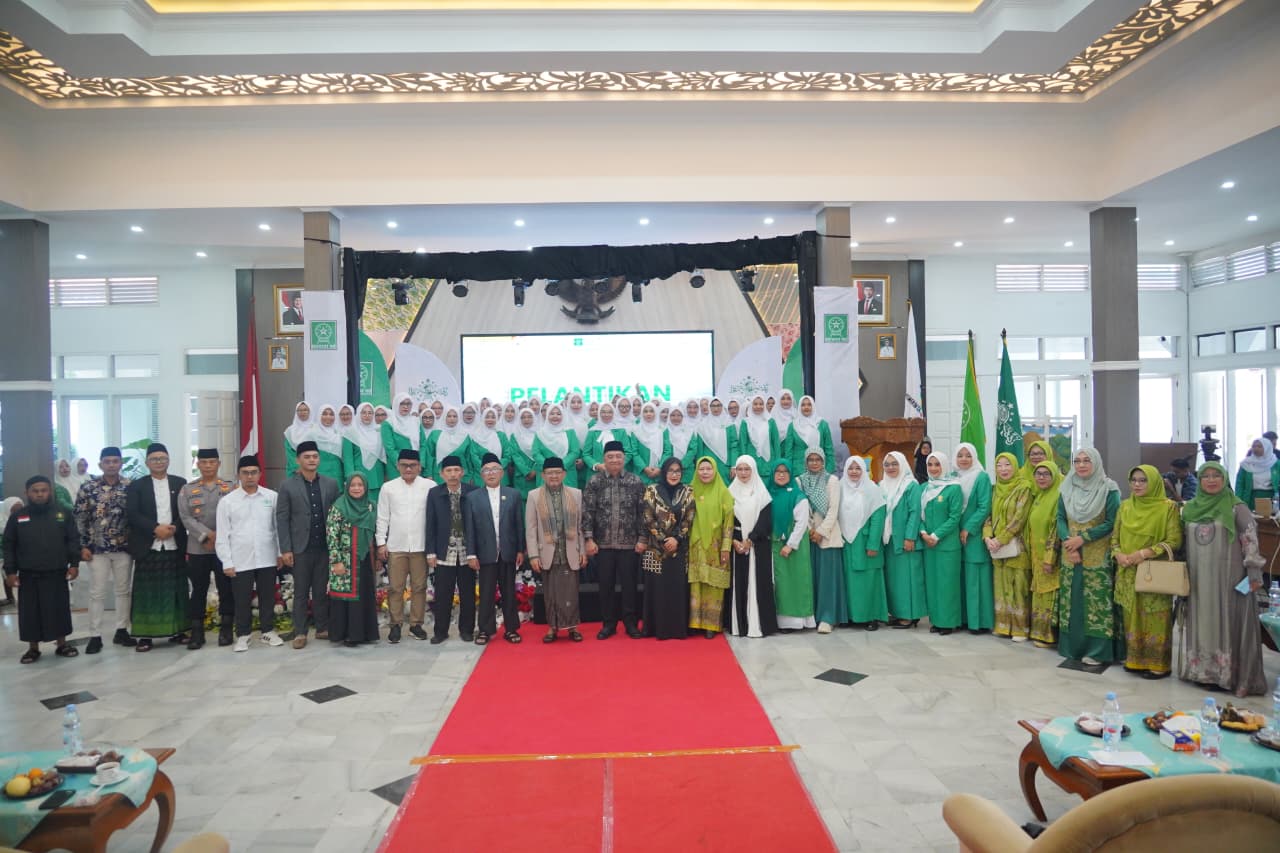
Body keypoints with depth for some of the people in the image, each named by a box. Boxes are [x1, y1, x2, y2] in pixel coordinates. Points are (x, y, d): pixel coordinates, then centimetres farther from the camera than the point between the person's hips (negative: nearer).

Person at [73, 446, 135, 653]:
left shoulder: (130, 486, -1)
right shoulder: (88, 487, -3)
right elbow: (80, 519, -1)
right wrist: (83, 546, -5)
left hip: (124, 547, 1)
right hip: (97, 548, -1)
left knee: (124, 590, 8)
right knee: (97, 593, 3)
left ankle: (121, 631, 19)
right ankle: (95, 636, 10)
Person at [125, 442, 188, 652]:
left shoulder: (180, 483, 9)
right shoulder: (136, 486, 6)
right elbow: (132, 514, -4)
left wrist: (174, 528, -12)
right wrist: (156, 528, -15)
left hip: (175, 546, 1)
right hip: (147, 547, -1)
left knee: (176, 589, 6)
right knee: (147, 591, 0)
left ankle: (176, 630, 14)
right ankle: (145, 635, 5)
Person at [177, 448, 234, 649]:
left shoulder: (230, 488, 6)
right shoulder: (187, 490, 8)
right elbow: (186, 517, -3)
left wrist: (219, 537, -12)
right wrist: (208, 534, -14)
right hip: (197, 549, 1)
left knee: (226, 589, 2)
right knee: (198, 591, 6)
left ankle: (226, 630, 12)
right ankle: (197, 632, 13)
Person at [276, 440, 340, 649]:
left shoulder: (331, 484, 6)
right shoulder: (288, 486, 1)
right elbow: (282, 519, -1)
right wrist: (285, 549, -7)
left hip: (324, 546, 2)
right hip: (301, 548, -2)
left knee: (321, 590, 9)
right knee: (301, 592, 4)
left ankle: (323, 628, 17)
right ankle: (299, 632, 10)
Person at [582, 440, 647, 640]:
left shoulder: (636, 482, 1)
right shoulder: (594, 482, 1)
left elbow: (643, 512, 1)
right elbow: (587, 513, -1)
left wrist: (642, 539, -4)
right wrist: (588, 539, -7)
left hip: (629, 544, 0)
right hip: (603, 544, 1)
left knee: (630, 584, 6)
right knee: (606, 585, 8)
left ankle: (631, 623, 19)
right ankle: (608, 623, 20)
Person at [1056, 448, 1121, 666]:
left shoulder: (1109, 489, -5)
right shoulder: (1066, 488, 7)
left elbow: (1111, 522, -9)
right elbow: (1060, 517, 7)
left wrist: (1082, 539, -16)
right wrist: (1068, 542, -9)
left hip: (1098, 558, -4)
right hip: (1070, 555, 4)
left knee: (1096, 601, -4)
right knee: (1071, 599, 8)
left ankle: (1096, 650, 4)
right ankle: (1072, 646, 17)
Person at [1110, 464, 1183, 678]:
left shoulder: (1168, 507, -6)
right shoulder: (1125, 506, 9)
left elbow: (1174, 541, -10)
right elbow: (1115, 536, 13)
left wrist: (1144, 553, -19)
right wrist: (1118, 554, -6)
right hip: (1128, 574, 4)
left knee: (1154, 619, 0)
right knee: (1131, 616, 9)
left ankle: (1158, 664, 10)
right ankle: (1134, 659, 19)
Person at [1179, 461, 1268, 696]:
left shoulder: (1237, 508, -5)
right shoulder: (1190, 508, 9)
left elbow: (1251, 541, -8)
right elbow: (1184, 542, 16)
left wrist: (1254, 573, -13)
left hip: (1229, 578, -5)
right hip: (1199, 580, 5)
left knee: (1227, 622, -1)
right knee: (1202, 623, 10)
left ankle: (1229, 673, 7)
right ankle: (1202, 670, 19)